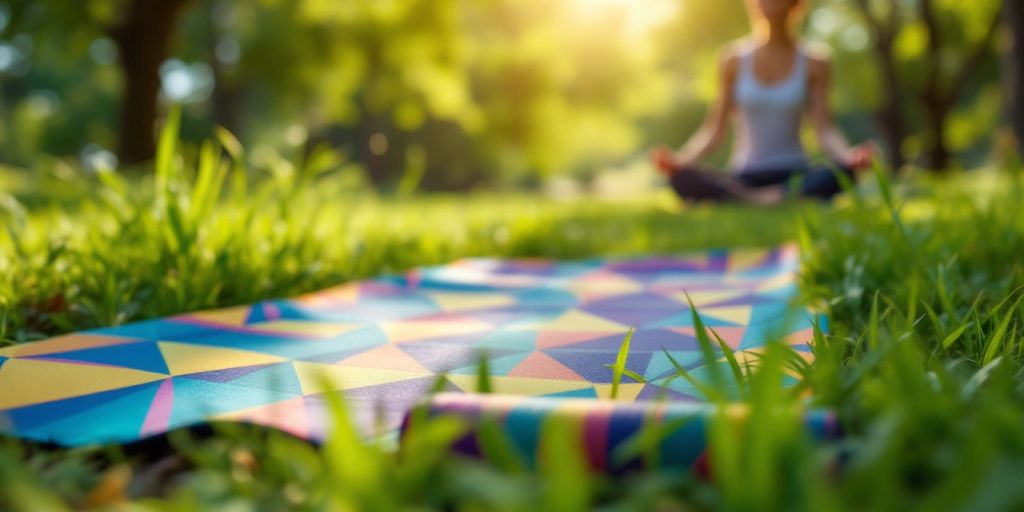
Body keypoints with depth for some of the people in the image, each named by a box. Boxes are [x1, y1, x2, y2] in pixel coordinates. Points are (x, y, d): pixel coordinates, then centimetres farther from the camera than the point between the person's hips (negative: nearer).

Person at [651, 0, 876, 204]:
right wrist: (679, 159, -15)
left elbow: (824, 129, -1)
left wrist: (848, 156, -23)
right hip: (744, 177, 0)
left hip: (795, 175, 1)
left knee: (843, 173, -33)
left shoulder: (813, 63, 6)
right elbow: (714, 130, 4)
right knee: (681, 178, -31)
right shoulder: (735, 59, 7)